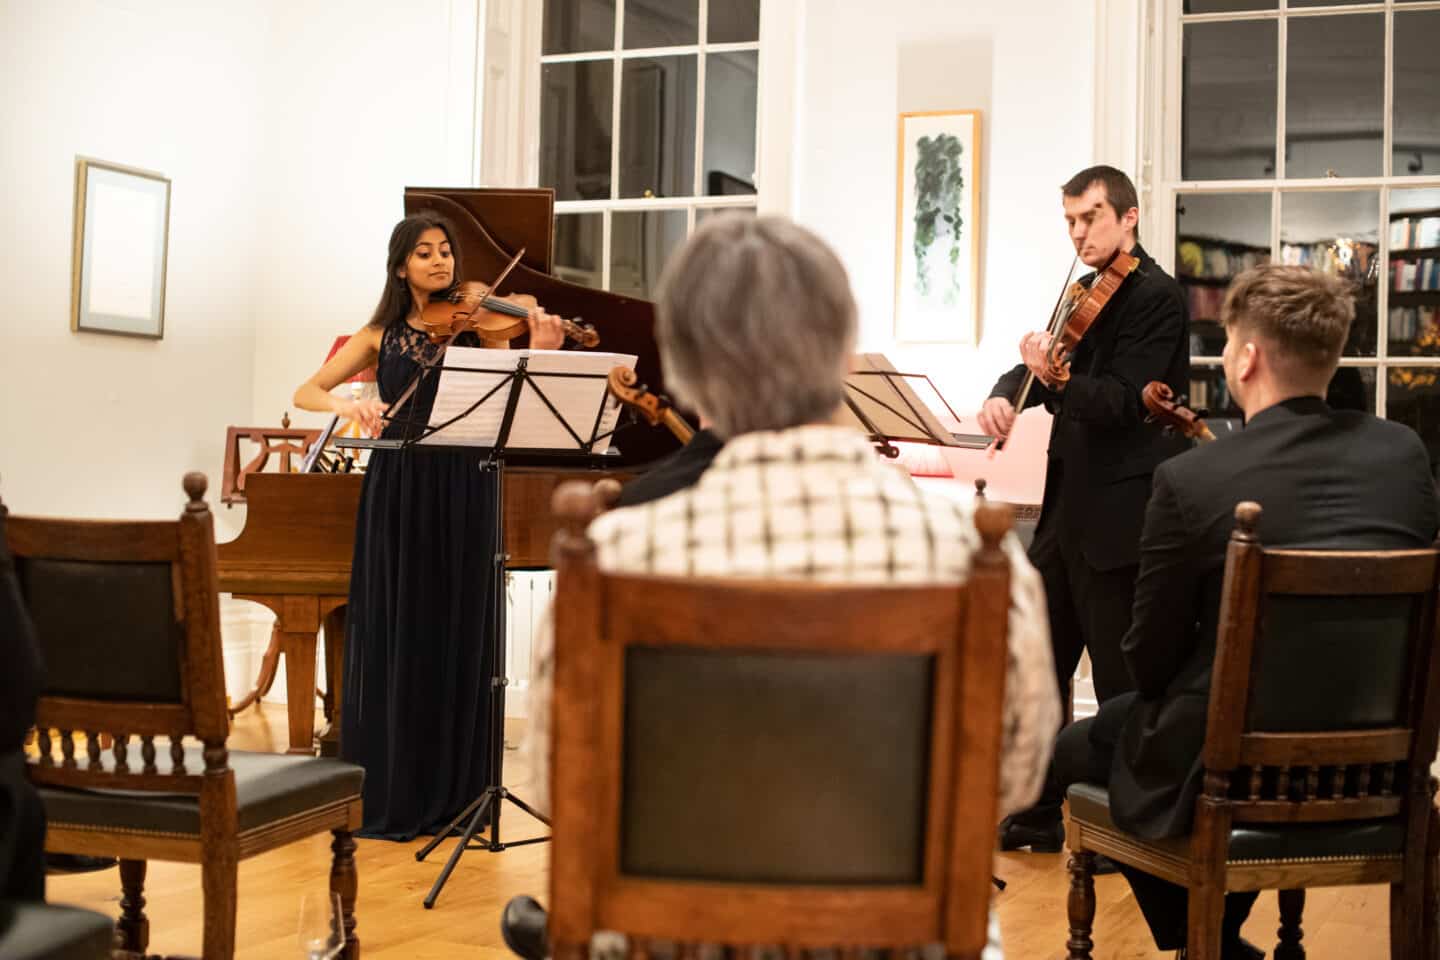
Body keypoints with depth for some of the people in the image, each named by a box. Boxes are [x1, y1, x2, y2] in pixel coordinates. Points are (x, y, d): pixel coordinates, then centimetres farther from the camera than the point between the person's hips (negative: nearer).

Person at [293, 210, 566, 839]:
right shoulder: (381, 334, 9)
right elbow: (305, 393, 4)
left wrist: (538, 356, -22)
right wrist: (348, 405, -17)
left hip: (462, 492, 0)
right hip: (396, 493, 0)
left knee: (458, 642, 4)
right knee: (393, 642, 3)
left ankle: (453, 794, 14)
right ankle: (388, 795, 12)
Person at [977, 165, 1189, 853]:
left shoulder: (1157, 297, -9)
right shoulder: (1087, 296, 16)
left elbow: (1123, 402, -19)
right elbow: (1035, 371, 13)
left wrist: (1054, 378, -35)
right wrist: (1006, 395, -9)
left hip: (1119, 516, -9)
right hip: (1067, 507, 9)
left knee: (1120, 679, -1)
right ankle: (1038, 812, 26)